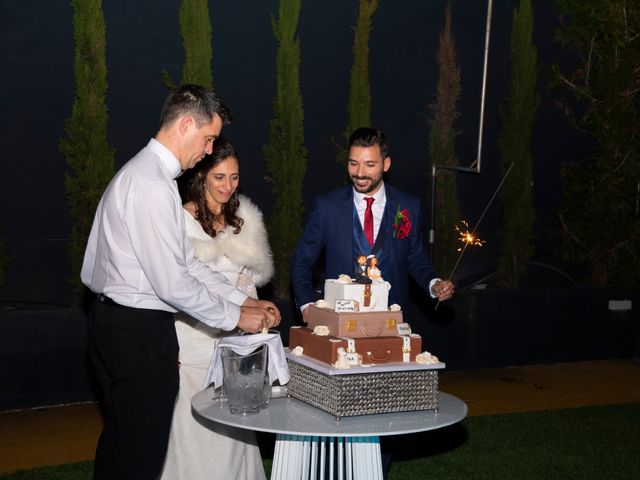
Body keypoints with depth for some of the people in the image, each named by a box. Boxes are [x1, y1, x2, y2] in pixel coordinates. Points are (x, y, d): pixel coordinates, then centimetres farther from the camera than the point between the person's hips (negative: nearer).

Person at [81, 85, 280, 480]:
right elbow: (172, 282, -22)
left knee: (121, 440, 20)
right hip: (138, 330, -11)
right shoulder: (153, 187, -21)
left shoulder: (147, 173, 13)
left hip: (118, 323, 11)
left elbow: (185, 260, 16)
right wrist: (235, 317, -9)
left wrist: (244, 300, 12)